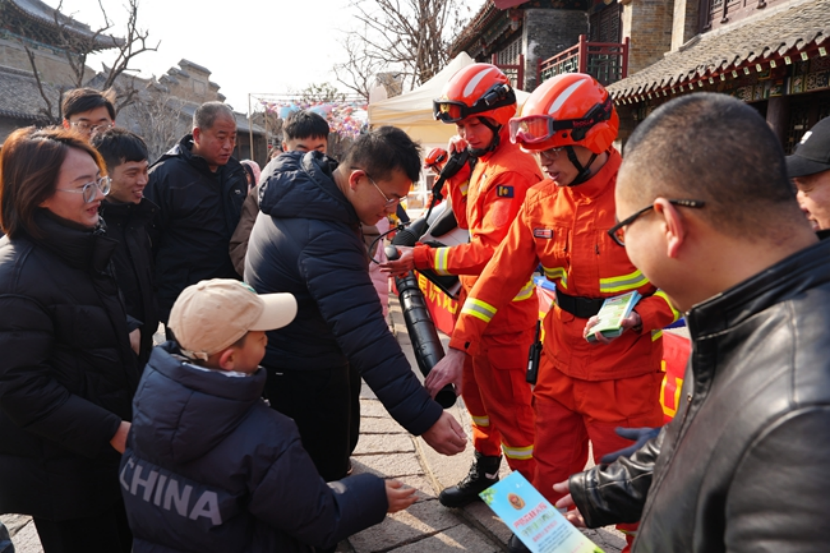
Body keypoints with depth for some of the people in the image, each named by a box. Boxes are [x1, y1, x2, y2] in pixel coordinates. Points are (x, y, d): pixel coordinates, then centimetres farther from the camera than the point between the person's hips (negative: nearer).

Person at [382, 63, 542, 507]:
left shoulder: (513, 172, -21)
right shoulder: (482, 162, 11)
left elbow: (493, 252, -28)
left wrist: (425, 258, -26)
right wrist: (456, 174, 2)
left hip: (503, 307, -10)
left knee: (507, 404, 1)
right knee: (475, 391, 22)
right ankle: (485, 470, 40)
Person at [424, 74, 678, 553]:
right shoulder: (541, 200, 0)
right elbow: (502, 275, -2)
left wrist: (635, 319, -25)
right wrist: (459, 349, -6)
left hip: (624, 373, -4)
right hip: (559, 364, 5)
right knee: (550, 474, 21)